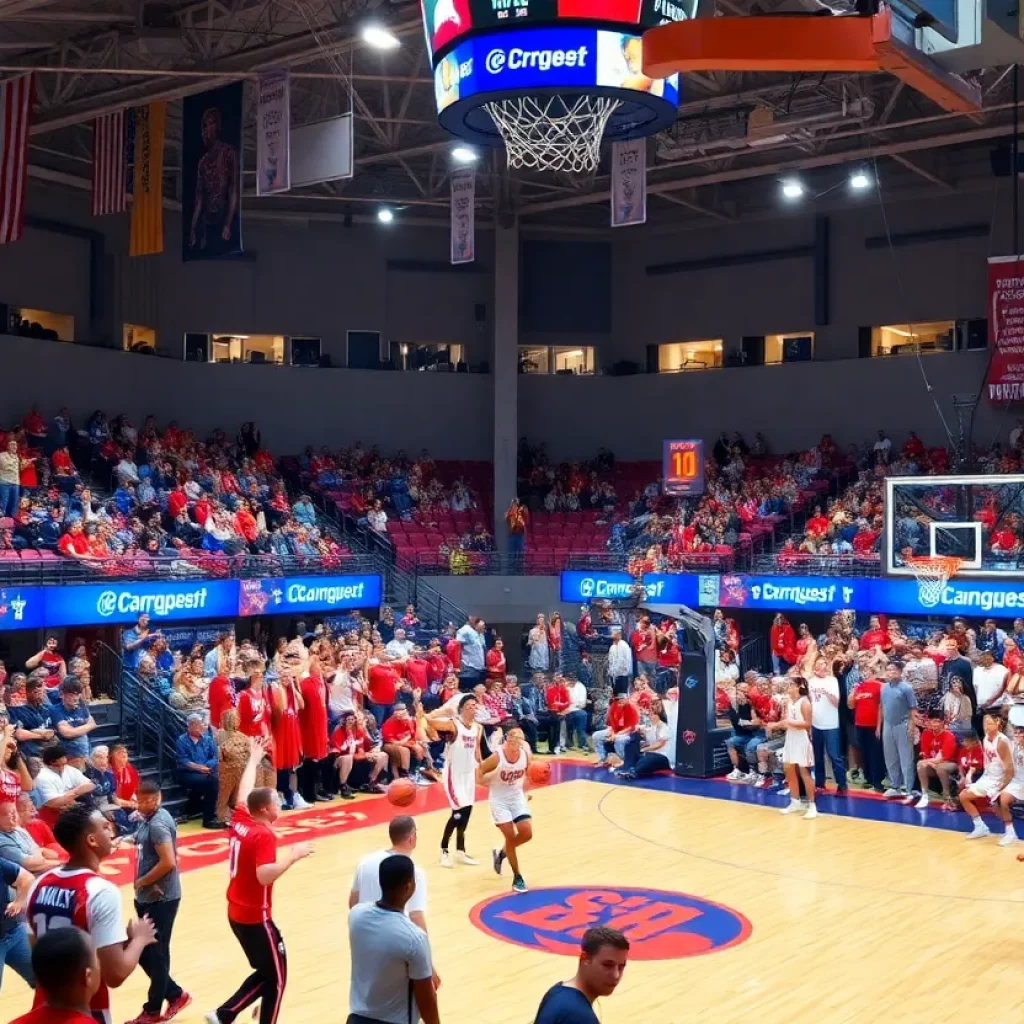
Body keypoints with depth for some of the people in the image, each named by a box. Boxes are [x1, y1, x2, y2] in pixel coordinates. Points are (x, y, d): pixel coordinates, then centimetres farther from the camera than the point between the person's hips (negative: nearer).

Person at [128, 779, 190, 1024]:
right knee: (143, 951, 14)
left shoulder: (158, 824, -20)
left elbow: (168, 862, -26)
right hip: (149, 898, 10)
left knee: (154, 954, 2)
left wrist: (141, 882, -14)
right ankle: (176, 994, 27)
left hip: (160, 899, -10)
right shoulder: (150, 820, 9)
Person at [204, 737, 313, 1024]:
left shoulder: (240, 821, 1)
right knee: (276, 977, 6)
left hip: (237, 912, 9)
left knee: (265, 973, 20)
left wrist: (253, 759, 28)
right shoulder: (264, 836, -21)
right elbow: (265, 876, -33)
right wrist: (293, 856, -24)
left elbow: (243, 793, 19)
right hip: (255, 917, -9)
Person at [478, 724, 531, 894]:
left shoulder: (525, 755, -12)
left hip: (517, 797, 4)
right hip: (499, 799, -4)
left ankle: (501, 853, 27)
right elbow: (479, 771, -12)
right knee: (510, 836, -7)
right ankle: (517, 877, 8)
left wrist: (523, 790, 0)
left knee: (527, 834, -3)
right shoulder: (497, 757, -25)